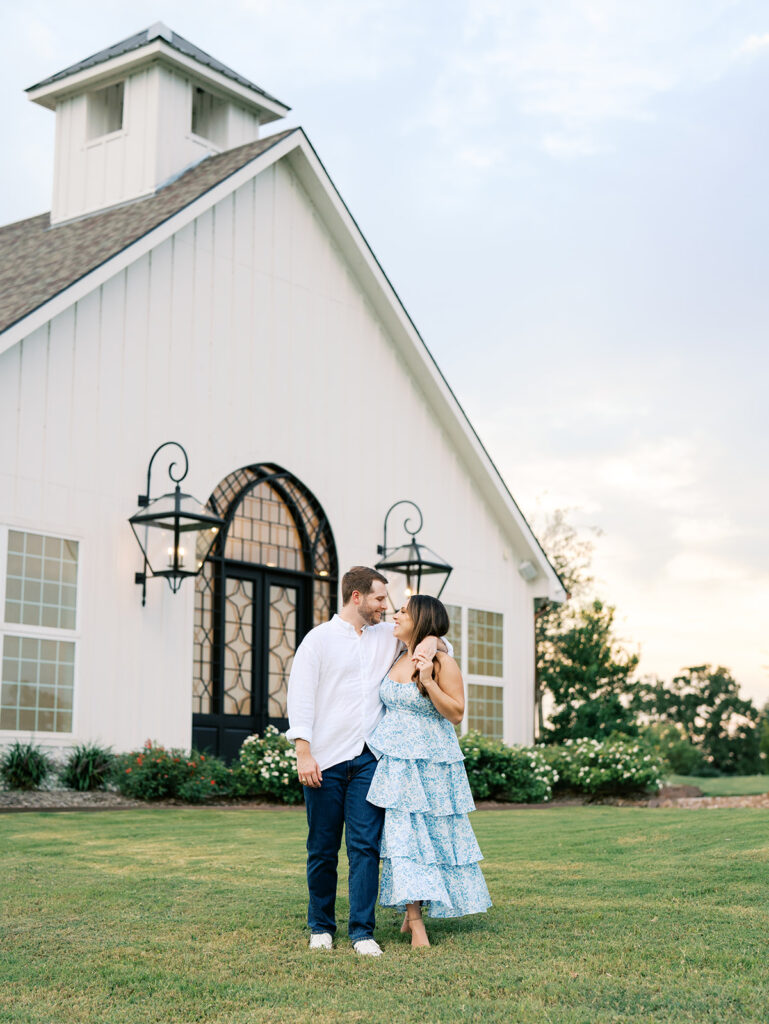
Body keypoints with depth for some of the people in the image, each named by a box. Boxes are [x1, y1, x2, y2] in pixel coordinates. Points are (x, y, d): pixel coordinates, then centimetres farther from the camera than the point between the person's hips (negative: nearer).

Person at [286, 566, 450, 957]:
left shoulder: (386, 636, 15)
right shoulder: (319, 639, 2)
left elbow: (426, 629, 28)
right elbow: (300, 697, -4)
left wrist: (431, 640, 2)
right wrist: (304, 753, -13)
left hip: (368, 760, 3)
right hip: (326, 762, -3)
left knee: (365, 846, -4)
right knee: (322, 849, 5)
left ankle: (362, 931, -1)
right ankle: (321, 927, 19)